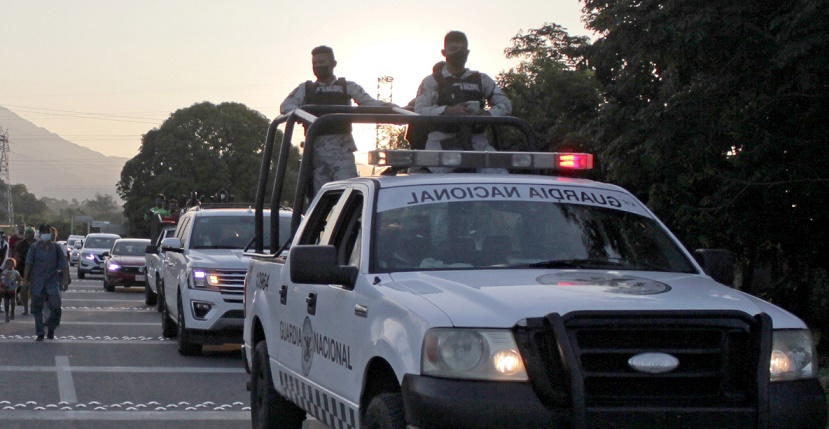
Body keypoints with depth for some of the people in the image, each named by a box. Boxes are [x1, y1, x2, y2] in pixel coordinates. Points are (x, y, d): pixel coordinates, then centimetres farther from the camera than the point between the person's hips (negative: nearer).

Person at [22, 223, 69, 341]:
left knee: (55, 303, -18)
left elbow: (63, 265, 5)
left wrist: (65, 280, -3)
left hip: (52, 281, 0)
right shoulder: (34, 248, 3)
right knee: (37, 308, 2)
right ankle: (40, 333, 12)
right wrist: (25, 279, -10)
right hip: (37, 282, 0)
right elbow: (28, 264, -2)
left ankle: (51, 327, 6)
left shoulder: (56, 248, 6)